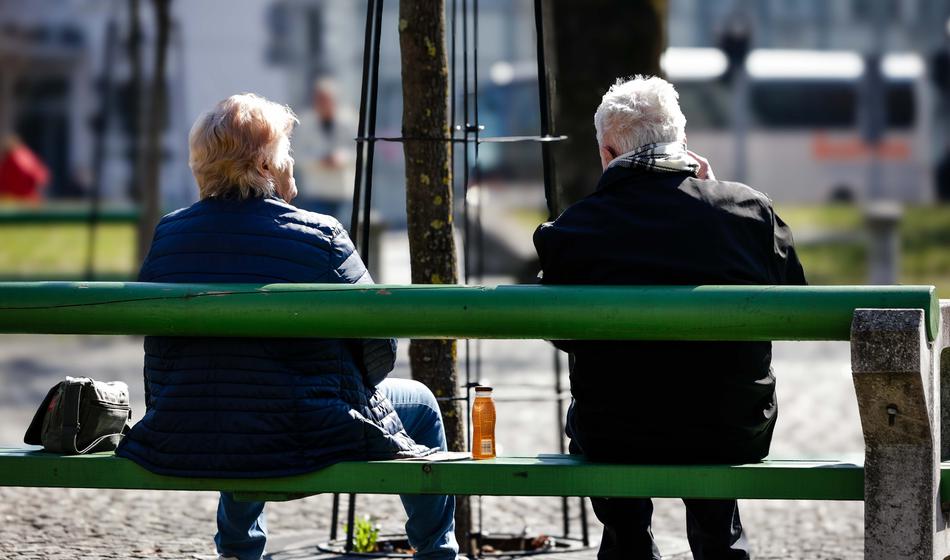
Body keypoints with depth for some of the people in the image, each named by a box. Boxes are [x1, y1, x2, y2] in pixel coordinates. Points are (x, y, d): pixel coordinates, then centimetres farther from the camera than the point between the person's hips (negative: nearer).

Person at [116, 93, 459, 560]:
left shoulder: (167, 235, 1)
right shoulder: (319, 236, -11)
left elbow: (157, 347, 12)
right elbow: (378, 348, -5)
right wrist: (351, 389, 17)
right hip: (299, 445, -5)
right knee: (419, 403, 23)